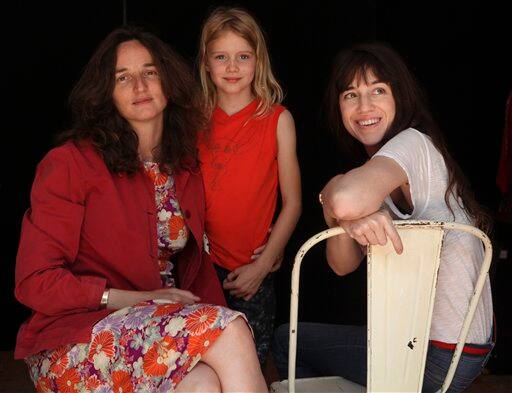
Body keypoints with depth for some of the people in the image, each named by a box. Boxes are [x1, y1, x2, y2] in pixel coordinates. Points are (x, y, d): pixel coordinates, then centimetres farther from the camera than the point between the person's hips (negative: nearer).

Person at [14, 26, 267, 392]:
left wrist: (215, 313, -3)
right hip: (75, 339, -4)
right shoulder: (70, 163, -5)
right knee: (229, 332, -29)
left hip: (165, 328, 5)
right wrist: (136, 300, -14)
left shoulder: (186, 167, 13)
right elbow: (35, 281, -7)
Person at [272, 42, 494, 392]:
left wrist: (330, 190, -18)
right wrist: (349, 222, -23)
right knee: (288, 337, 26)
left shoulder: (413, 141, -19)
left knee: (288, 339, 9)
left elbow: (346, 201, -40)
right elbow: (342, 265, -3)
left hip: (442, 356, -8)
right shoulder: (372, 165, 9)